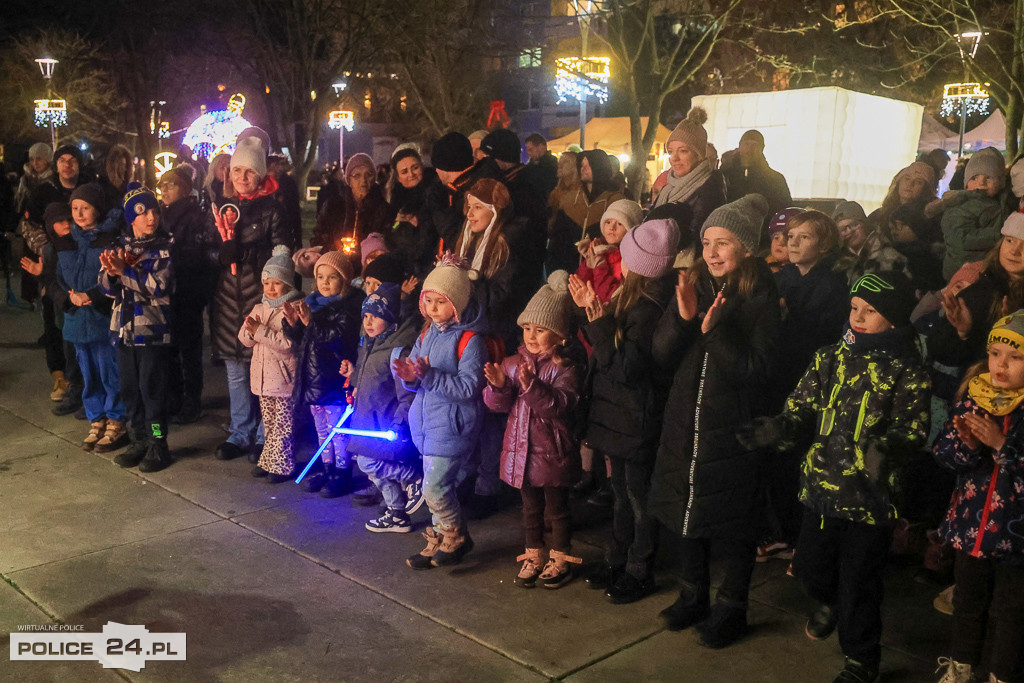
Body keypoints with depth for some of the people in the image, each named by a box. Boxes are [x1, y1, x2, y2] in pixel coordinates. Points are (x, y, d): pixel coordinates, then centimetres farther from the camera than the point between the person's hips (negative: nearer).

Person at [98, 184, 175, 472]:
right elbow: (108, 287, 4)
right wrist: (112, 272, -17)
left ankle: (158, 445, 11)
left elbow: (161, 286, -18)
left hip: (154, 330, -5)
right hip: (125, 328, 5)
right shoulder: (121, 246, 8)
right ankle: (139, 441, 25)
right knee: (130, 388, 12)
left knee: (152, 388, -1)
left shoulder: (167, 246, -6)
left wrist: (125, 271, -20)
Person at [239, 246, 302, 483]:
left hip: (283, 377, -7)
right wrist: (250, 330, -14)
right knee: (269, 423, 17)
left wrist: (261, 330, -24)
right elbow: (245, 339, 8)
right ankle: (269, 461, 26)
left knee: (283, 424, -2)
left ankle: (282, 465, 6)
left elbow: (288, 343, -21)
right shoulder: (259, 308, 12)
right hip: (263, 375, 7)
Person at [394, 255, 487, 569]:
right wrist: (410, 376, -12)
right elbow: (416, 382, 12)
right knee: (435, 486, 16)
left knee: (434, 487, -9)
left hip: (453, 424, -8)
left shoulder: (469, 340, -15)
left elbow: (469, 387, -22)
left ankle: (456, 537, 15)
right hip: (427, 421, 8)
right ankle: (438, 541, 31)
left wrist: (429, 375, -28)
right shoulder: (427, 335, 10)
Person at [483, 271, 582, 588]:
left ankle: (560, 557, 27)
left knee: (556, 507, 10)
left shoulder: (562, 369, -12)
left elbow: (561, 404, -27)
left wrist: (532, 385, -37)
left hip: (552, 452, -4)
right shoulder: (512, 363, 3)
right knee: (531, 505, 18)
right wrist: (498, 385, -22)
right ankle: (534, 554, 32)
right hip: (521, 450, 4)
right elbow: (497, 404, -1)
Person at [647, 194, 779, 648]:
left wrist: (715, 330, -26)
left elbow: (758, 369, -16)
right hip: (686, 423, 5)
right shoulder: (693, 285, 3)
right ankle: (694, 596, 35)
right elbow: (661, 356, -1)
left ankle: (731, 608, 26)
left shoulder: (759, 299, -10)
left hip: (732, 429, -5)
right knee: (688, 512, 16)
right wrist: (682, 317, -18)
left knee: (732, 524, 7)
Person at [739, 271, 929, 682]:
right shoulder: (830, 358, 4)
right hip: (820, 484, 4)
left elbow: (911, 428, -14)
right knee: (810, 564, 18)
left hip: (869, 494, -4)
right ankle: (830, 602, 53)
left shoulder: (906, 372, -8)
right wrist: (778, 428, -17)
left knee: (859, 582, 6)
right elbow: (803, 409, 3)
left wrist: (885, 449, -35)